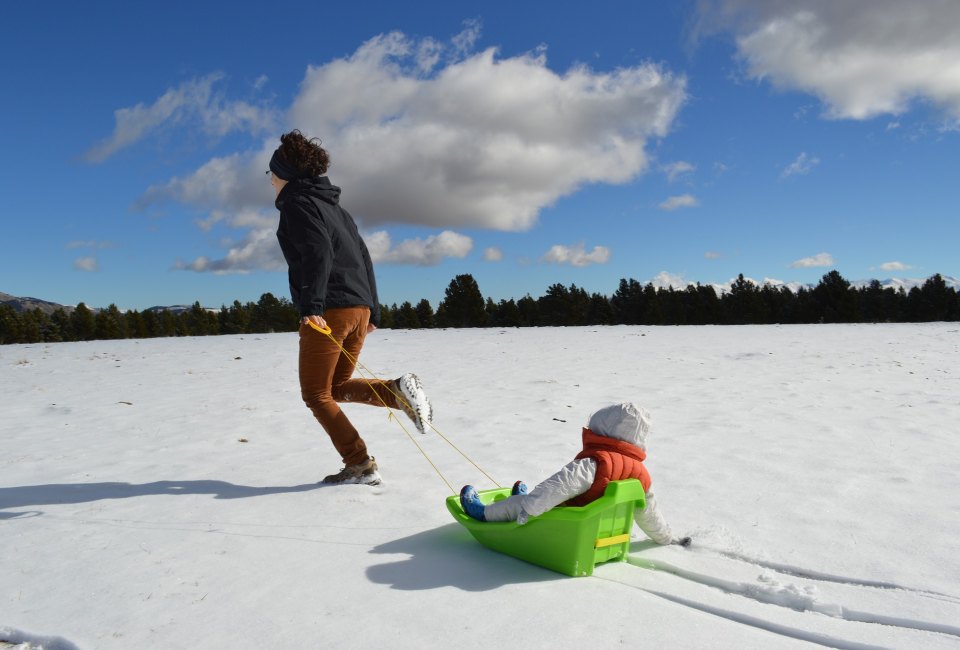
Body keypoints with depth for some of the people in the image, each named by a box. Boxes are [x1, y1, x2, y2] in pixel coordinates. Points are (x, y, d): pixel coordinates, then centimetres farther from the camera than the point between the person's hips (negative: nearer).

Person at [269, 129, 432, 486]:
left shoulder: (297, 203, -2)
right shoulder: (332, 205, 23)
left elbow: (318, 252, -20)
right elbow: (364, 257, 21)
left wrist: (311, 304, -27)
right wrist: (372, 311, 22)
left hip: (328, 310, -8)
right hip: (359, 307, 9)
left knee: (316, 394, 3)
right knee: (338, 387, 18)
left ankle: (360, 464, -2)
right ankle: (398, 390, -6)